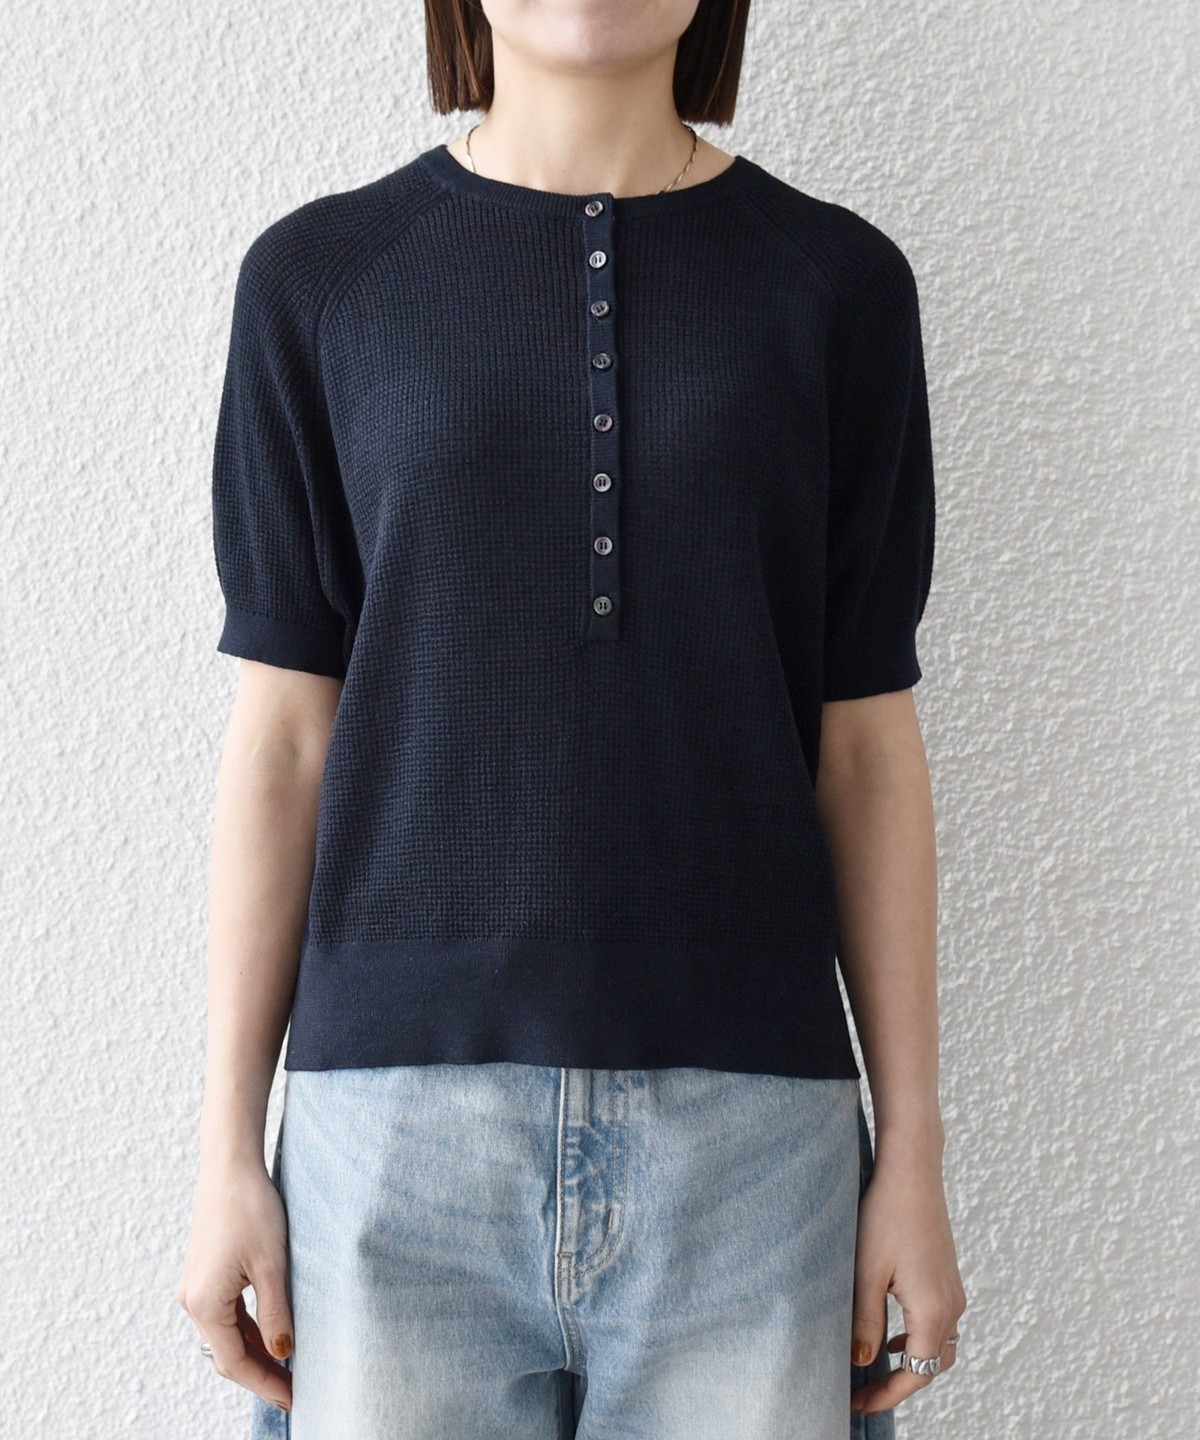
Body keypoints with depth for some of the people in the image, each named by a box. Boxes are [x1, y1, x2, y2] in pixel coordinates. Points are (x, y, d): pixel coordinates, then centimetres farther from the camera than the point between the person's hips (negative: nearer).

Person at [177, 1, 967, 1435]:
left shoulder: (838, 283, 4)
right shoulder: (318, 280, 4)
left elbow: (866, 741, 4)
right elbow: (282, 737, 3)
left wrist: (913, 1150, 3)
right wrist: (229, 1149, 2)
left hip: (748, 1115, 1)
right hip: (402, 1104, 0)